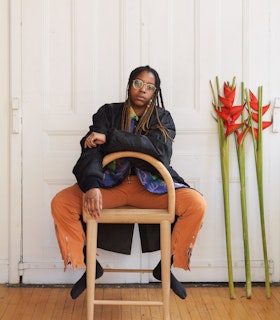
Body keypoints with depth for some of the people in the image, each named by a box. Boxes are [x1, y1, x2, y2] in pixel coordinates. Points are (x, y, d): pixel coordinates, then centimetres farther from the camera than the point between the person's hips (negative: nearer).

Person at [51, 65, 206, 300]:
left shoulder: (162, 118, 4)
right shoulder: (108, 112, 4)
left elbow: (159, 150, -17)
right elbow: (91, 150, -12)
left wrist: (109, 138, -21)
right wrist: (92, 186, -33)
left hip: (151, 186, 0)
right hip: (111, 182, 0)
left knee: (197, 204, -24)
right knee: (61, 203, -22)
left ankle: (166, 265, -1)